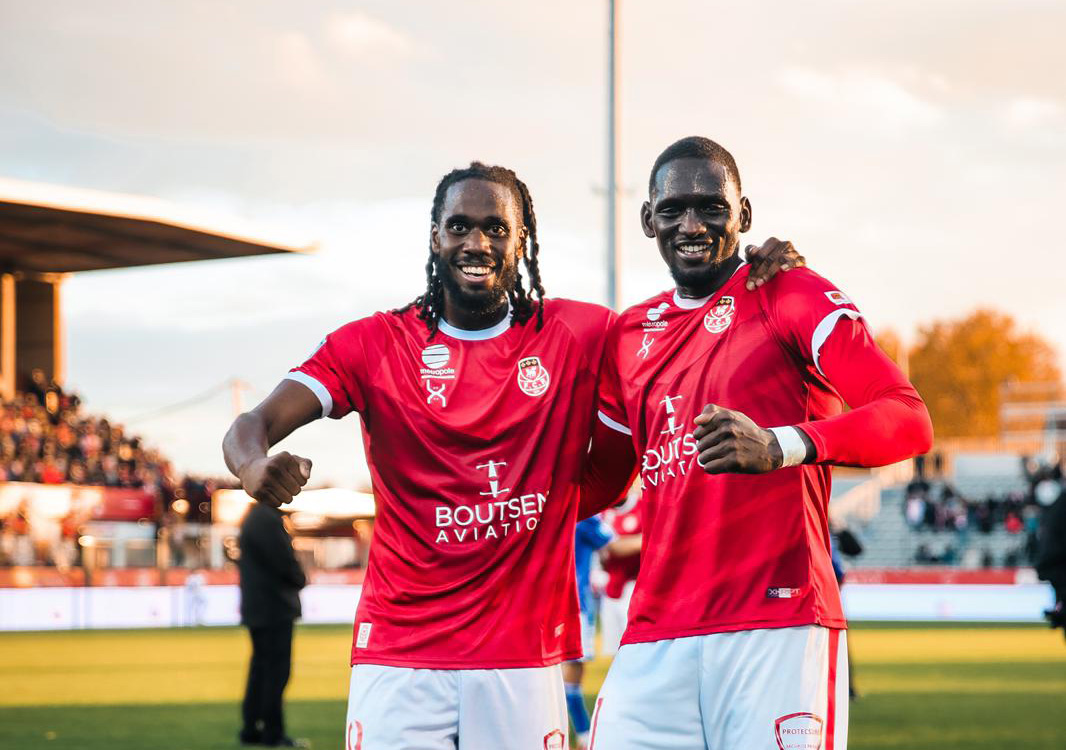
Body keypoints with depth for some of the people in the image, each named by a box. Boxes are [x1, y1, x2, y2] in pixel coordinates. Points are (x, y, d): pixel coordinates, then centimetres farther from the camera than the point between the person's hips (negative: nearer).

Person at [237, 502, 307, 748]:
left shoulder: (254, 517, 14)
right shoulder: (268, 519, -18)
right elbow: (285, 561, -19)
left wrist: (295, 579, 10)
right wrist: (300, 580, 2)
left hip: (257, 608, 10)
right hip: (274, 608, -10)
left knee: (261, 668, 13)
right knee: (276, 670, -5)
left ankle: (251, 729, 16)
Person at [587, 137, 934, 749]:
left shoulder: (793, 297, 2)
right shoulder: (631, 336, 19)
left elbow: (911, 421, -13)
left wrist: (782, 445, -28)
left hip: (779, 627, -5)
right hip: (655, 641, 5)